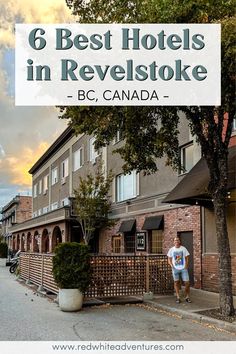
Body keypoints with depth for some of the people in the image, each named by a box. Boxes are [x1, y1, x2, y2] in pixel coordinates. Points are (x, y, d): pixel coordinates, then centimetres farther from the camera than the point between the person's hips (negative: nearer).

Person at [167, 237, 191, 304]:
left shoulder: (183, 249, 4)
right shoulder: (171, 250, 6)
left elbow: (187, 258, 7)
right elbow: (169, 259, 10)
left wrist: (186, 265, -6)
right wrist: (171, 265, -7)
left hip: (183, 268, -1)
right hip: (175, 269, 1)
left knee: (187, 282, -4)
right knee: (176, 282, 5)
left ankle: (187, 297, 11)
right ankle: (178, 297, 14)